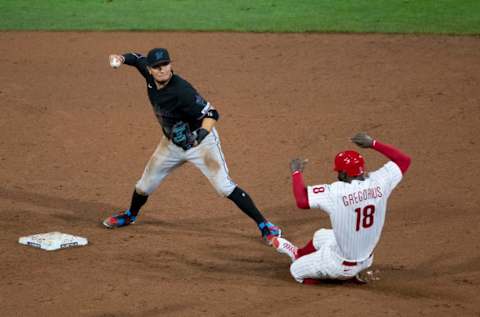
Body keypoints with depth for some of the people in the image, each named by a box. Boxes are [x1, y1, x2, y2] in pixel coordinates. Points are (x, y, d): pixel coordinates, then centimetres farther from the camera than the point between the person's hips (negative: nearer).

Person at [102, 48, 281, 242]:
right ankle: (130, 215, 45)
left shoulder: (181, 91, -33)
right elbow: (138, 58, 10)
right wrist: (121, 58, -11)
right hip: (172, 142, 7)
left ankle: (264, 225, -12)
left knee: (224, 186, -17)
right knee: (146, 182, 17)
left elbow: (211, 113, -32)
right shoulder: (149, 76, -12)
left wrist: (203, 132, -51)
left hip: (200, 142, -7)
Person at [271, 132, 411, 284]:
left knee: (296, 270, 19)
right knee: (320, 235, 33)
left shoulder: (335, 192, -32)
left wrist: (296, 172, -20)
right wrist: (373, 143, -5)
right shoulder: (378, 182, -18)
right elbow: (404, 160, -4)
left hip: (341, 266, -6)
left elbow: (302, 201, -37)